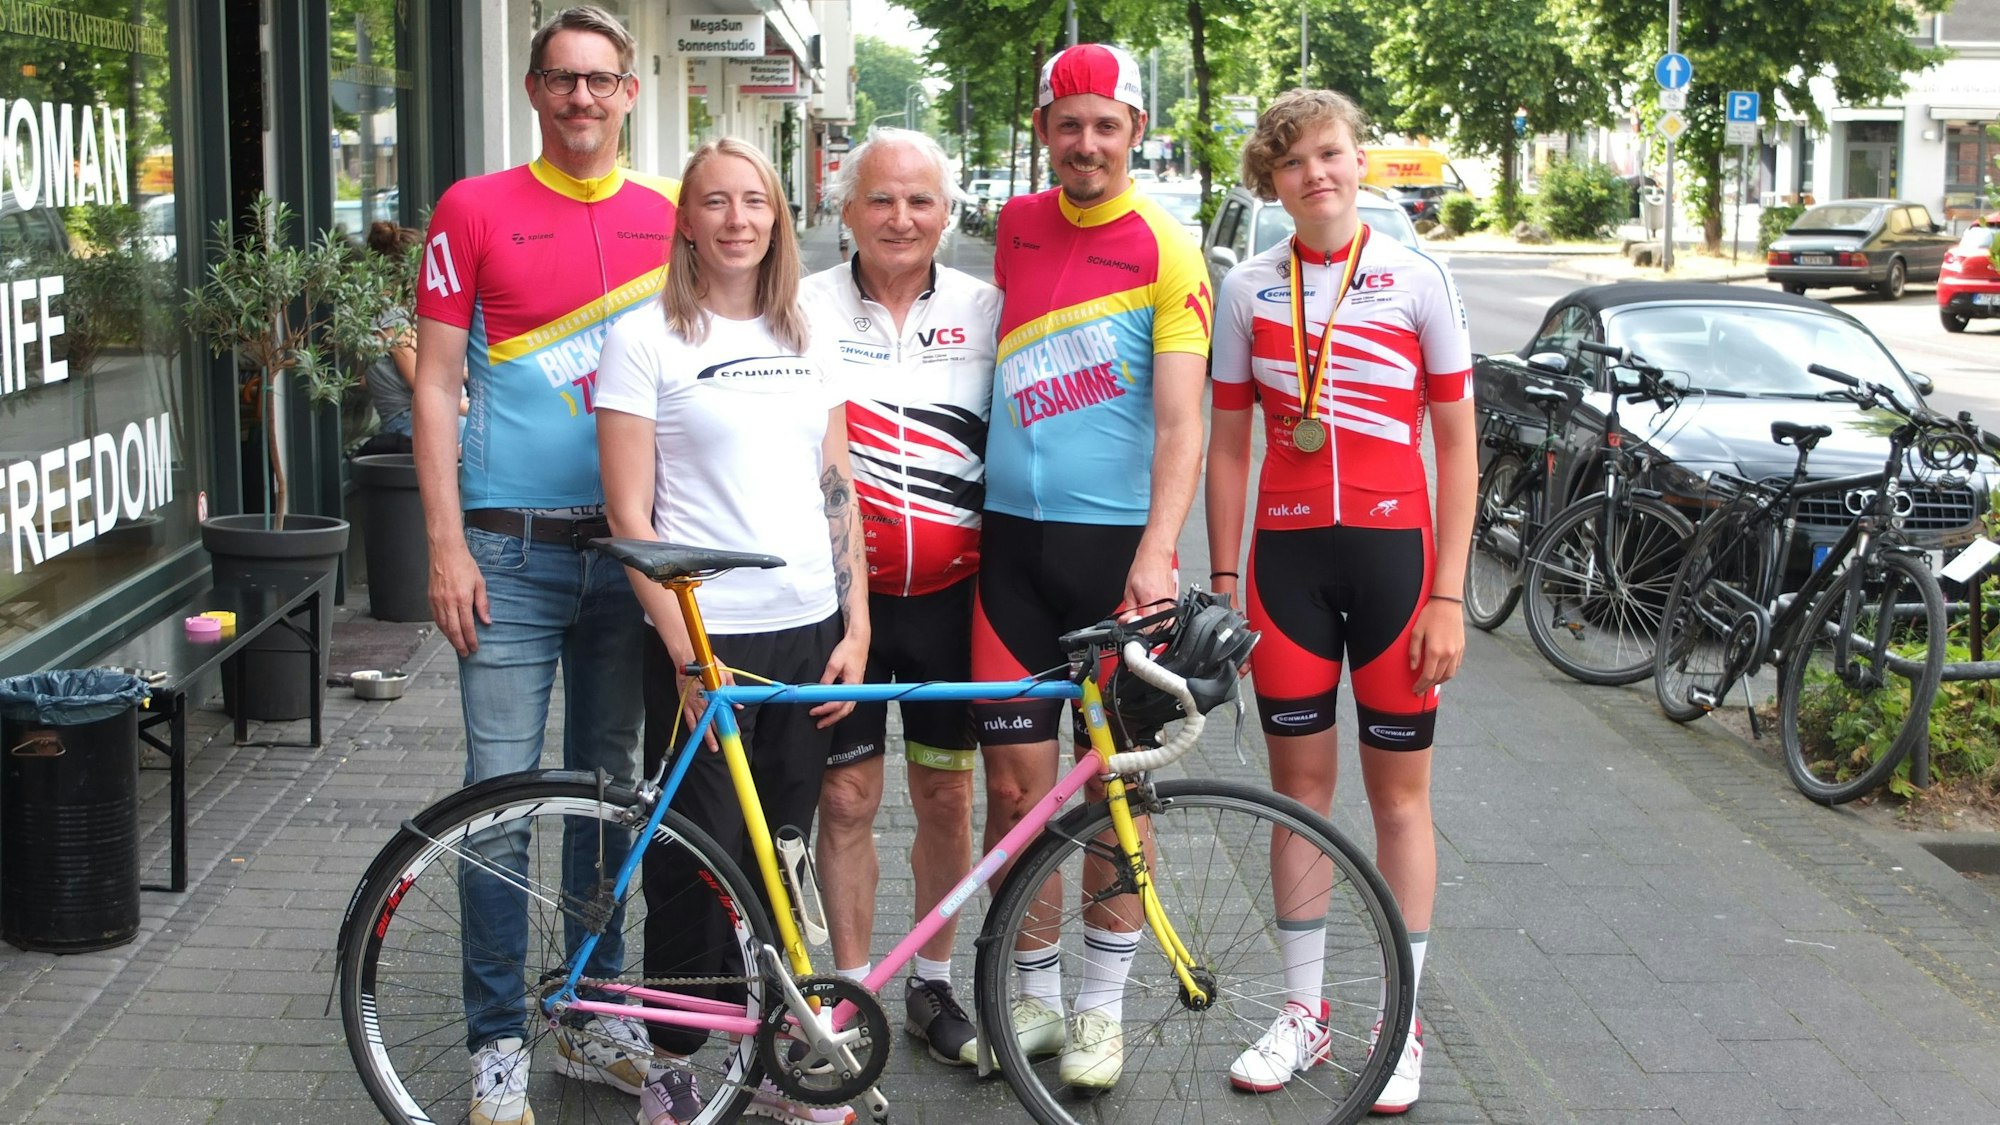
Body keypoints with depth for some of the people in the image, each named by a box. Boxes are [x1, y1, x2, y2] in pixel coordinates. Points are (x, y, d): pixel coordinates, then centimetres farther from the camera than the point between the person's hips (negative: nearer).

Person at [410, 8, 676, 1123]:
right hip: (512, 550, -3)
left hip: (629, 548, 3)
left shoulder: (668, 218, 7)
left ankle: (596, 1018, 26)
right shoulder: (476, 210, -1)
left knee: (610, 784, 12)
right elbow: (436, 385, -2)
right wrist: (447, 545, -9)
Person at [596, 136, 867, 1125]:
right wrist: (689, 658, -14)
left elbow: (836, 491, 12)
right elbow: (630, 515, -9)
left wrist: (855, 629, 4)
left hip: (809, 634, 5)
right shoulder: (644, 340, -5)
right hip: (706, 640, -5)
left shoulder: (804, 339, 11)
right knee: (699, 865, 1)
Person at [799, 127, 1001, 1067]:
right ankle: (850, 997, 17)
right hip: (840, 591, -1)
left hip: (950, 592, 2)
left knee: (946, 794, 9)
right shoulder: (807, 307, 0)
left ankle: (933, 987, 24)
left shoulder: (985, 308, 4)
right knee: (847, 798, 3)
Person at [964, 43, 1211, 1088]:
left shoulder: (1165, 250, -5)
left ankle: (1103, 1005, 18)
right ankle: (1034, 997, 19)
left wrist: (1155, 554, -24)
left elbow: (1180, 422, -11)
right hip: (1012, 540, 3)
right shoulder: (1015, 226, 9)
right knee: (1015, 785, 3)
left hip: (1116, 543, -3)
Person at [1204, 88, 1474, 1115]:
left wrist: (1448, 595, -7)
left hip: (1392, 549, -2)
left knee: (1398, 791, 5)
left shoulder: (1418, 282, -2)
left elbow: (1457, 445, -2)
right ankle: (1302, 1011, 21)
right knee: (1298, 783, 9)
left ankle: (1400, 1024, 15)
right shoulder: (1248, 292, 4)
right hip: (1286, 553, 2)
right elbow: (1228, 444, 9)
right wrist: (1223, 581, 4)